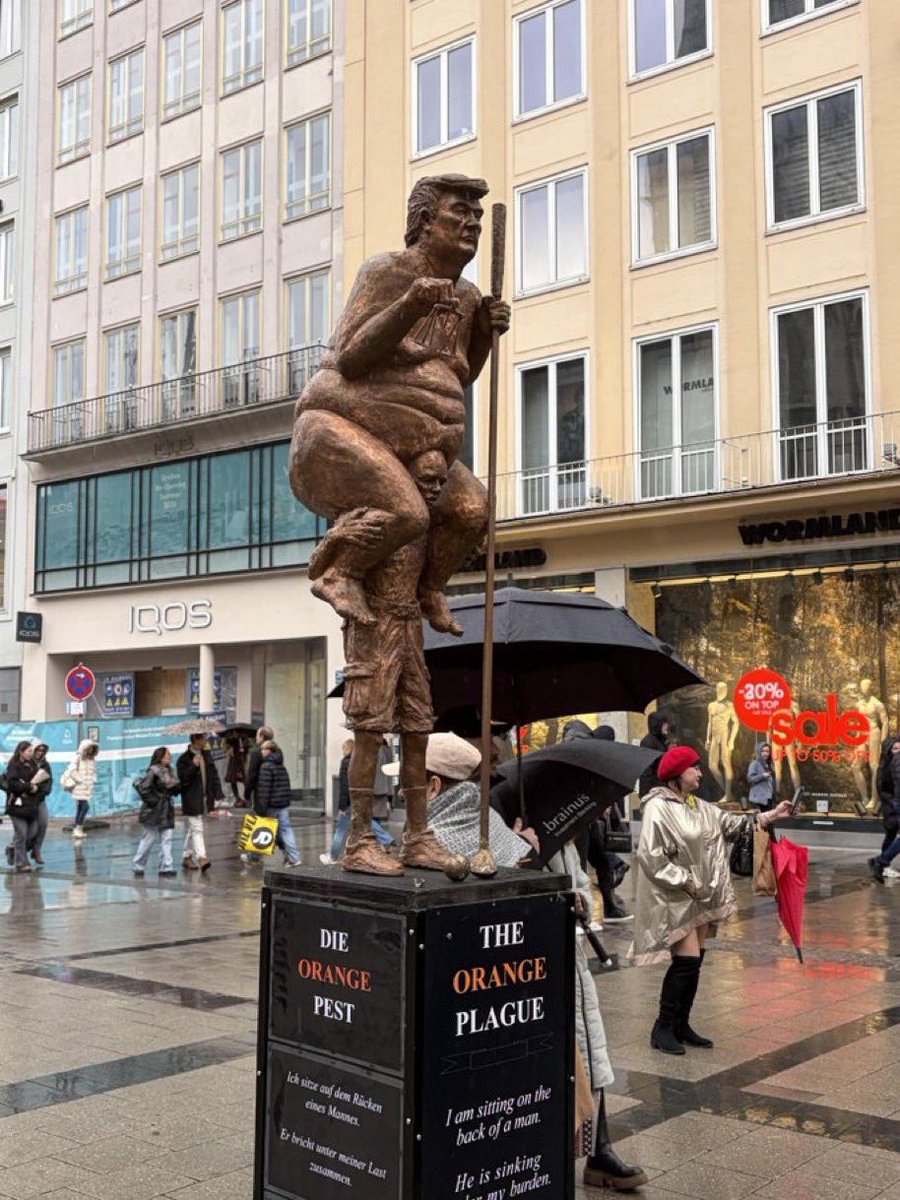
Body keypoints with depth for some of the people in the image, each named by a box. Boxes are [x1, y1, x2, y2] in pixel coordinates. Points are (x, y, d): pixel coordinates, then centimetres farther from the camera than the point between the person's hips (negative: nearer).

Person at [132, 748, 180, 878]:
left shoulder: (169, 771, 11)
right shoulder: (153, 771, -14)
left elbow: (176, 788, 16)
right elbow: (143, 788, -20)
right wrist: (151, 801, -17)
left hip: (167, 810, 8)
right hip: (154, 811, -7)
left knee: (167, 838, 2)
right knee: (148, 838, 1)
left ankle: (166, 866, 3)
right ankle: (137, 865, 16)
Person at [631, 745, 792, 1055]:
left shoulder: (698, 806, 11)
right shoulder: (658, 808, -16)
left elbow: (731, 823, 16)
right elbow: (650, 857, -20)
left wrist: (770, 816, 9)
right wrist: (686, 881, -18)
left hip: (699, 896, 9)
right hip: (674, 899, -9)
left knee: (694, 961, 11)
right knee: (687, 961, -11)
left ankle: (681, 1025, 22)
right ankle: (663, 1028, 2)